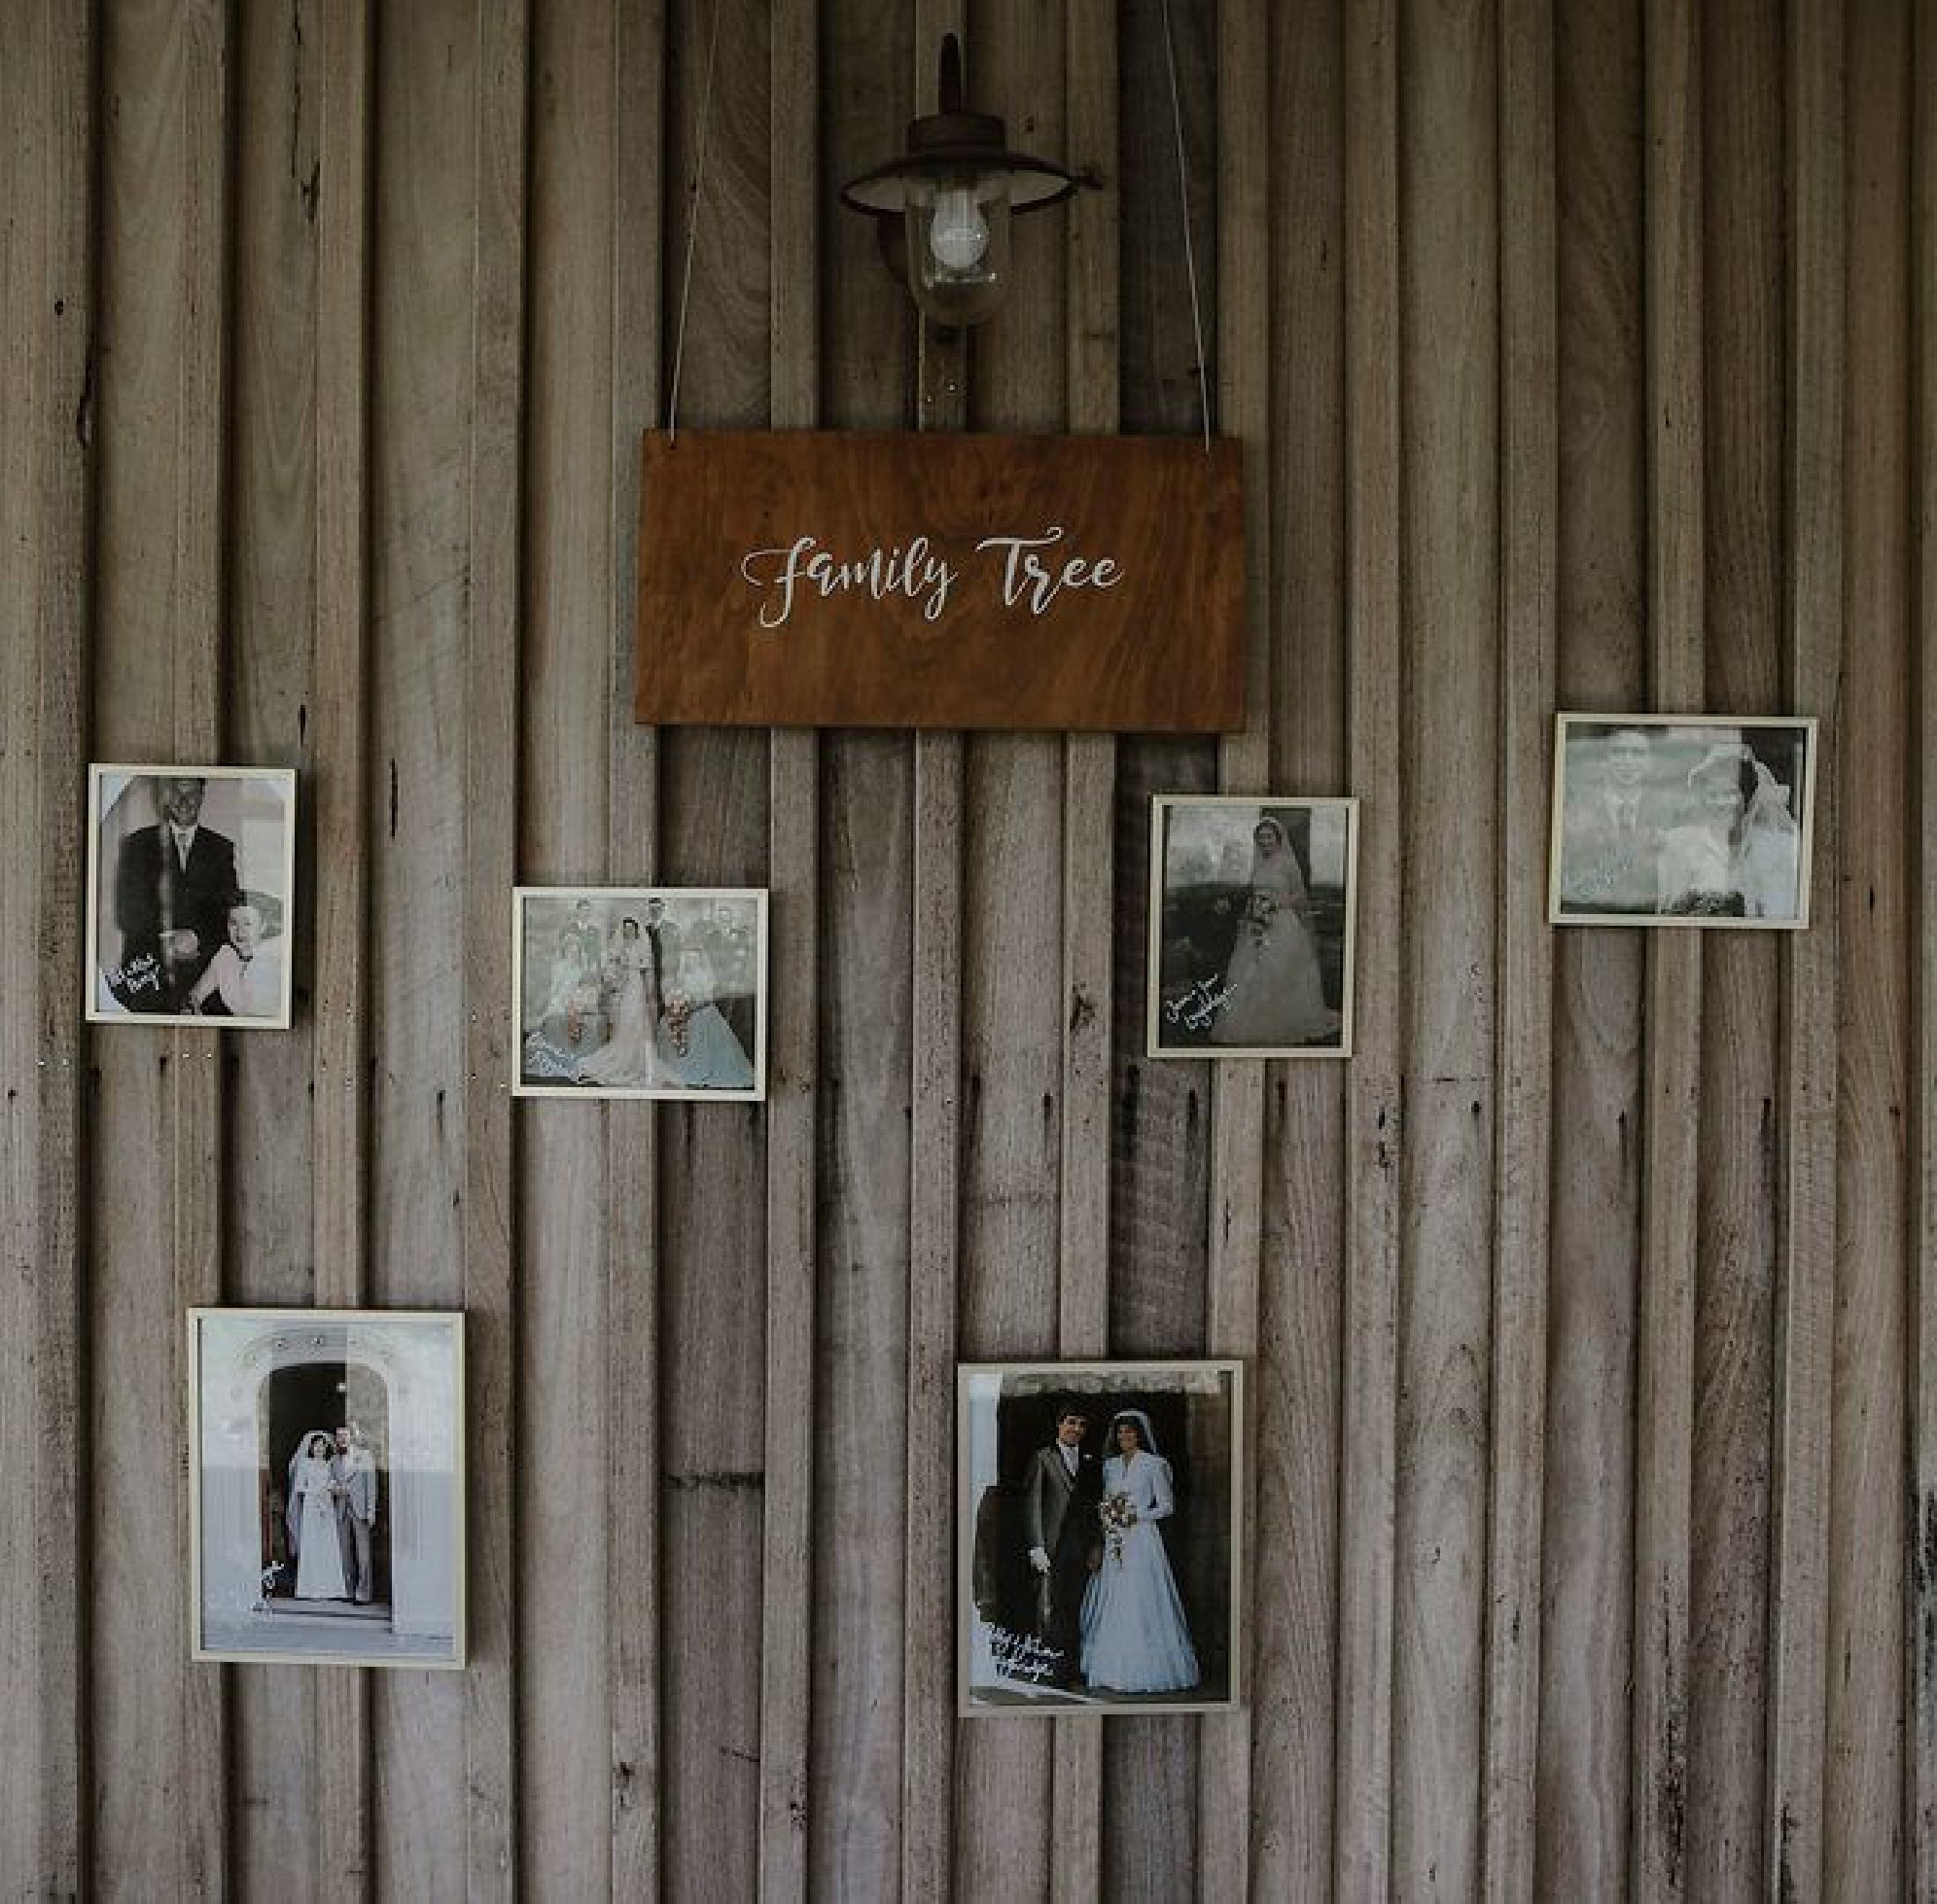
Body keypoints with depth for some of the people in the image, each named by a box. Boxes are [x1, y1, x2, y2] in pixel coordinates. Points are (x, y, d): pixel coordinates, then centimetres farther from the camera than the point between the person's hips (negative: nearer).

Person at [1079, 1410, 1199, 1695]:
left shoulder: (1154, 1464, -2)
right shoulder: (1110, 1465, 14)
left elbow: (1167, 1506, -2)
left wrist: (1135, 1516, -13)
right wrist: (1105, 1513, -1)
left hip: (1141, 1539, -5)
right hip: (1113, 1543, 5)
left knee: (1141, 1605, -7)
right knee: (1110, 1605, 2)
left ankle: (1144, 1671, -1)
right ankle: (1112, 1670, 7)